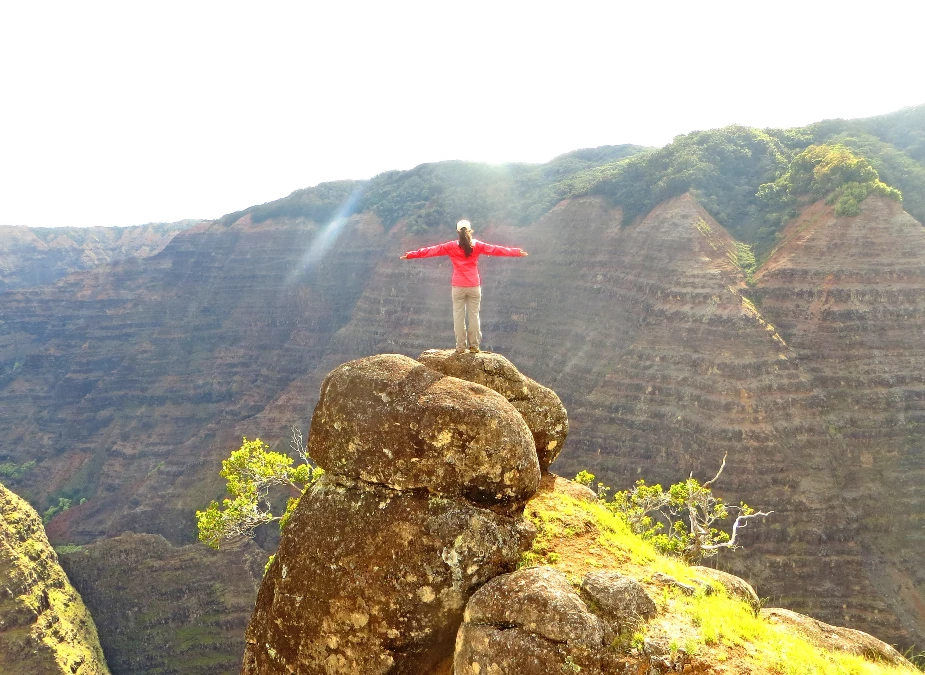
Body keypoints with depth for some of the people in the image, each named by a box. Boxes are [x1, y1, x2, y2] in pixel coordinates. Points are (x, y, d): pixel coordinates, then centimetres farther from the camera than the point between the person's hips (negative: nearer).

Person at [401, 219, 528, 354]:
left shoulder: (451, 246, -1)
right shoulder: (477, 245, 1)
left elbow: (432, 250, 0)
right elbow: (496, 249, 3)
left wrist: (411, 254, 3)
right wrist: (517, 252, 9)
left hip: (458, 287, 0)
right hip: (474, 287, 1)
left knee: (458, 316, 5)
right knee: (474, 316, 6)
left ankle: (460, 346, 5)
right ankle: (474, 345, 8)